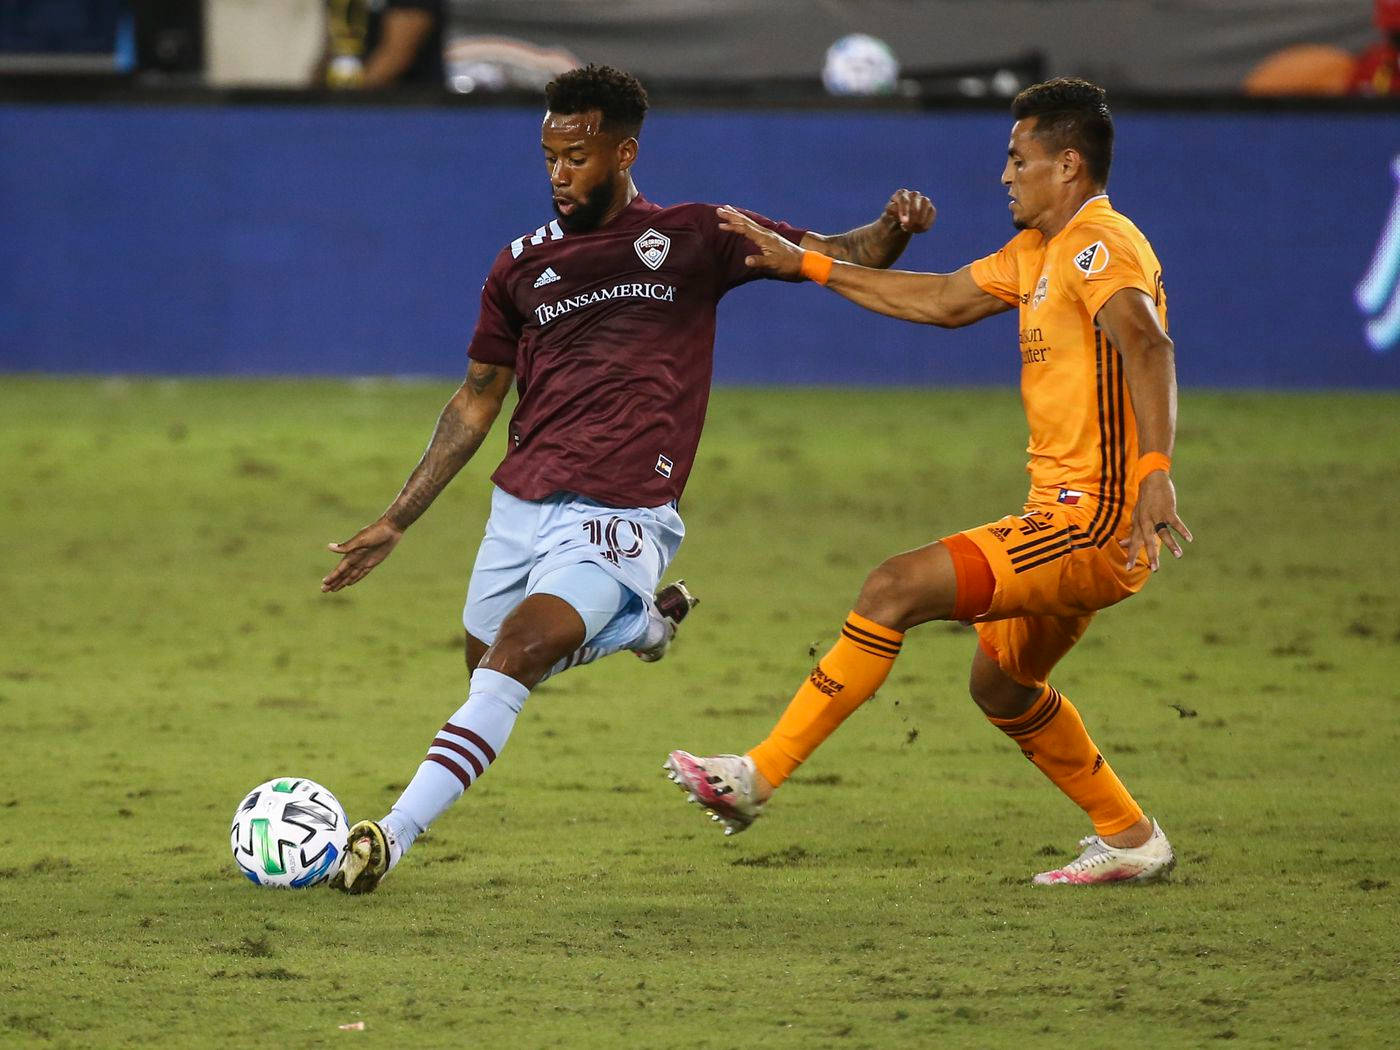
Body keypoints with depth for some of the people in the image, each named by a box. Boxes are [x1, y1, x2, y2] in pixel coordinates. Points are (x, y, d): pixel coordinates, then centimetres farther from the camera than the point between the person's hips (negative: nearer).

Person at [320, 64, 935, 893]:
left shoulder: (691, 239, 3)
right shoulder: (523, 265, 11)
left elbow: (838, 258, 5)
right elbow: (477, 402, 18)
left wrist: (895, 230, -18)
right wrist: (396, 523, 15)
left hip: (621, 518, -6)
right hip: (521, 506, 6)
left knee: (509, 664, -22)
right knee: (487, 675, 15)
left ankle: (396, 836, -23)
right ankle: (640, 620, 36)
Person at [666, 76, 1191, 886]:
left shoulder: (1099, 245, -14)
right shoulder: (1041, 251, 17)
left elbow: (1146, 342, -31)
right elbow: (945, 301, 28)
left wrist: (1155, 473, -45)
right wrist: (803, 264, 28)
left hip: (1093, 523, -11)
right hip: (1073, 519, 11)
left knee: (897, 589, -18)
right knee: (1000, 683, 24)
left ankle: (758, 777, -17)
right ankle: (1131, 841, 32)